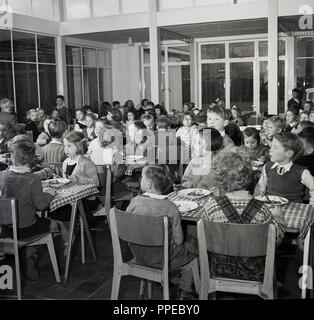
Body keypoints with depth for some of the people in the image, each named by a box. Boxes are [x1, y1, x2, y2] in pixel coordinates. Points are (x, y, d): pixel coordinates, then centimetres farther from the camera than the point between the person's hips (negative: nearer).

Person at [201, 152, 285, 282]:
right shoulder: (262, 210, -23)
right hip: (254, 276, 0)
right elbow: (277, 238, -7)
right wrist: (277, 215, 13)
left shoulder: (212, 205, -21)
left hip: (218, 272, 1)